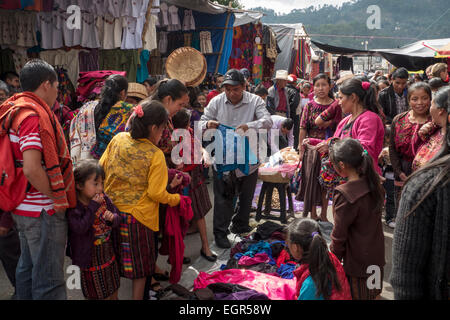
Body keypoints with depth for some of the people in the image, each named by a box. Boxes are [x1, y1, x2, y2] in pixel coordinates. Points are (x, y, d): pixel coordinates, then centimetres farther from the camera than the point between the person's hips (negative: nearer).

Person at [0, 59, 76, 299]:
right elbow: (32, 169, -30)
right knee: (49, 280, 1)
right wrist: (57, 198, -16)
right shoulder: (33, 115, -20)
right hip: (43, 211, -10)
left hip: (23, 207, 10)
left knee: (28, 267, 23)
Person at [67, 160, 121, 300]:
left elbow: (118, 220, 5)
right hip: (90, 261, -5)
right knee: (94, 295, 11)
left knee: (113, 294, 21)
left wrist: (113, 218, -19)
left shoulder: (104, 199, -3)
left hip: (109, 256, 5)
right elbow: (80, 228, -30)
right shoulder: (73, 206, -18)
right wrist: (93, 206, -28)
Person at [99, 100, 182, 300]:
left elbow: (101, 168, 5)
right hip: (138, 216, -5)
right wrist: (175, 199, 2)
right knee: (140, 268, 15)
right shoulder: (155, 155, -17)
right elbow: (156, 193, -15)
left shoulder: (117, 139, -3)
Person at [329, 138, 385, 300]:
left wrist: (334, 259, -4)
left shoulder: (345, 195, -27)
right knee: (374, 294, 22)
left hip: (357, 261, -7)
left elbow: (339, 235, -18)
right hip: (377, 256, 7)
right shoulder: (374, 184, -4)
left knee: (356, 295, 9)